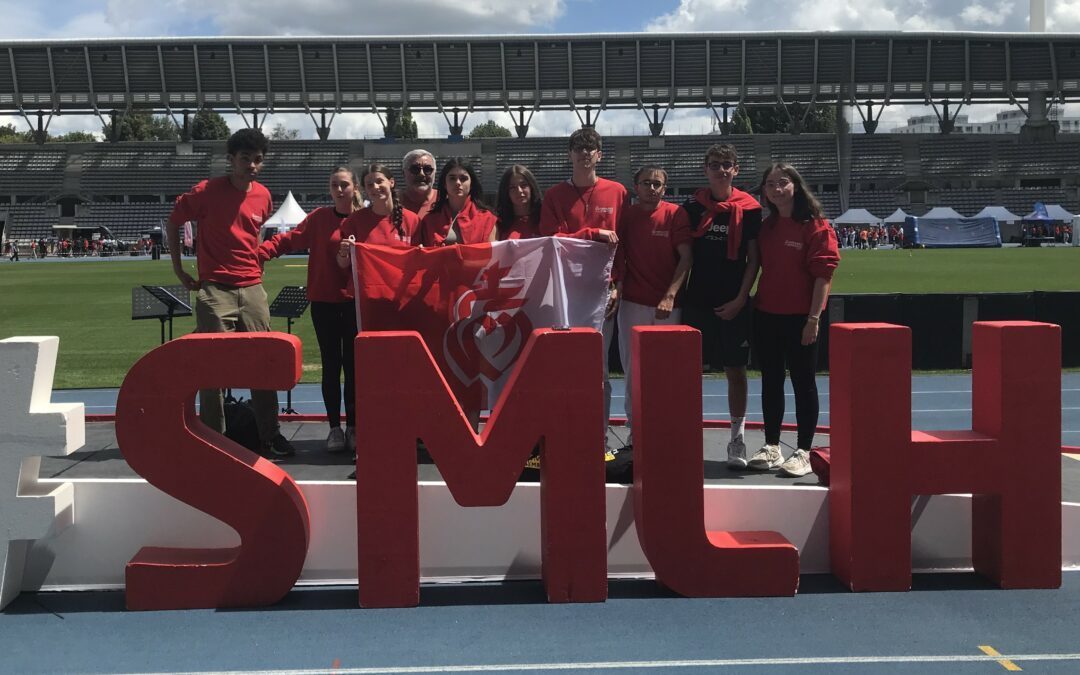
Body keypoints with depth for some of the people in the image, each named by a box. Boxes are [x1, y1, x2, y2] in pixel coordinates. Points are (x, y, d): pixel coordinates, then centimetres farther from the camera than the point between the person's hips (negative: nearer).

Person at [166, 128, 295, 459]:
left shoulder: (263, 196, 7)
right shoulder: (206, 191, -7)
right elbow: (172, 223, 4)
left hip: (252, 288, 5)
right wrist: (178, 269, 2)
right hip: (215, 290, -4)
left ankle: (270, 435, 14)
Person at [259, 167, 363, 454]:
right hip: (324, 301, 1)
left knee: (353, 364, 5)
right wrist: (257, 252, -16)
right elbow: (289, 239, -4)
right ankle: (334, 428, 13)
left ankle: (353, 427, 15)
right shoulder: (319, 217, 3)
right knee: (331, 365, 5)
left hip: (354, 301, 0)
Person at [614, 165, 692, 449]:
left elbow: (686, 257, -6)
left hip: (668, 305, -2)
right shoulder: (625, 216, 8)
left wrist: (670, 296, -16)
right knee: (632, 369, 4)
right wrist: (617, 286, -4)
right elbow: (617, 256, 12)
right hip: (633, 303, 2)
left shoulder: (676, 214, 0)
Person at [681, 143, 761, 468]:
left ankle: (737, 439, 13)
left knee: (736, 370, 4)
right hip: (696, 301, 2)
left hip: (733, 304, -1)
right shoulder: (692, 205, 5)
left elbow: (753, 259, 0)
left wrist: (740, 299, -8)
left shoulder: (749, 208, 0)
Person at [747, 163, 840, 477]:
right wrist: (755, 304, 9)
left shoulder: (816, 226, -8)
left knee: (803, 382, 2)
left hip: (800, 317, -6)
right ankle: (771, 447, 20)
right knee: (770, 381, 11)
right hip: (766, 314, 6)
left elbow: (824, 274, -13)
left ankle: (803, 452, 9)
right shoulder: (766, 227, 11)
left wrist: (814, 317, -17)